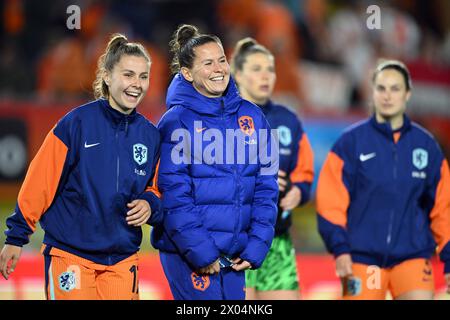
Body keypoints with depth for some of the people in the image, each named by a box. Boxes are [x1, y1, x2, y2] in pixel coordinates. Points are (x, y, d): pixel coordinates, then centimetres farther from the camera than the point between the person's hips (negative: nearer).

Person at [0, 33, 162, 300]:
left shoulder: (151, 135, 5)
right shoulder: (77, 123, -9)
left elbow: (156, 189, 19)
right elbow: (40, 181, -6)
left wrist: (150, 204, -5)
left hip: (122, 260, 4)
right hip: (70, 255, -4)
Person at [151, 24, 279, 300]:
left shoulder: (252, 116, 8)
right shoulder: (176, 122, -5)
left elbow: (266, 186, 8)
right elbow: (173, 196, -10)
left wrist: (257, 245, -2)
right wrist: (201, 252, -15)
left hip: (236, 254, 5)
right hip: (188, 254, -5)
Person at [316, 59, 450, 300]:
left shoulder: (426, 145, 6)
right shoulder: (351, 142, -1)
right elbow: (330, 203, -4)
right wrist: (340, 249, -13)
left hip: (413, 257, 1)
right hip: (362, 259, -1)